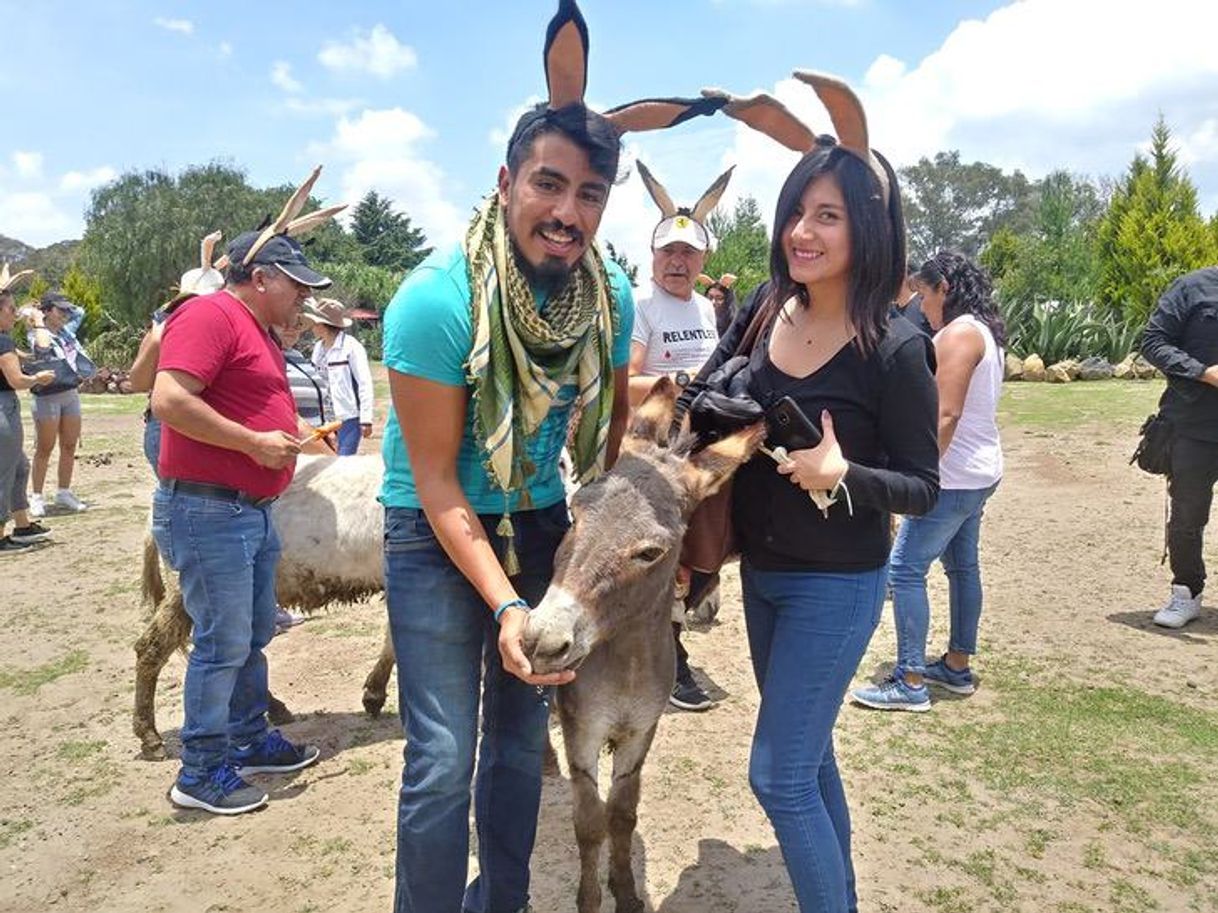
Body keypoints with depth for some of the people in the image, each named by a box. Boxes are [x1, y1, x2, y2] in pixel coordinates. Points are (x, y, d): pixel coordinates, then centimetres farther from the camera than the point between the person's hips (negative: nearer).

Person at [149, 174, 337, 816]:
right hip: (208, 509, -10)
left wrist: (293, 435, 13)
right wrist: (255, 442, -21)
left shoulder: (258, 330, 18)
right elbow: (169, 400, -24)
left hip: (253, 509, 10)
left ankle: (249, 740, 32)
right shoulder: (211, 316, -13)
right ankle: (201, 772, 11)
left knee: (254, 634, 17)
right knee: (223, 642, -3)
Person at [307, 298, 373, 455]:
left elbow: (364, 383, -12)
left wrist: (366, 420, -15)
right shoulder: (318, 347, 11)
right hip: (328, 417, 7)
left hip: (349, 417, -7)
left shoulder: (351, 346, -10)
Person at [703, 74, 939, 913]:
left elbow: (924, 488, -13)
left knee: (779, 775, -1)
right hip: (760, 571, 7)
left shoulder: (895, 349, -19)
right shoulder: (766, 311, -4)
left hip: (836, 584, -6)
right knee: (808, 755, 21)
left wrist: (842, 475, -30)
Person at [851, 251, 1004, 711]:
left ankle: (911, 682, -5)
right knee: (962, 566, 15)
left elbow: (946, 414, -22)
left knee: (905, 568, -8)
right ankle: (957, 667, 25)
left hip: (955, 477, -11)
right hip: (978, 473, 11)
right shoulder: (983, 330, 15)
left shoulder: (959, 333, -15)